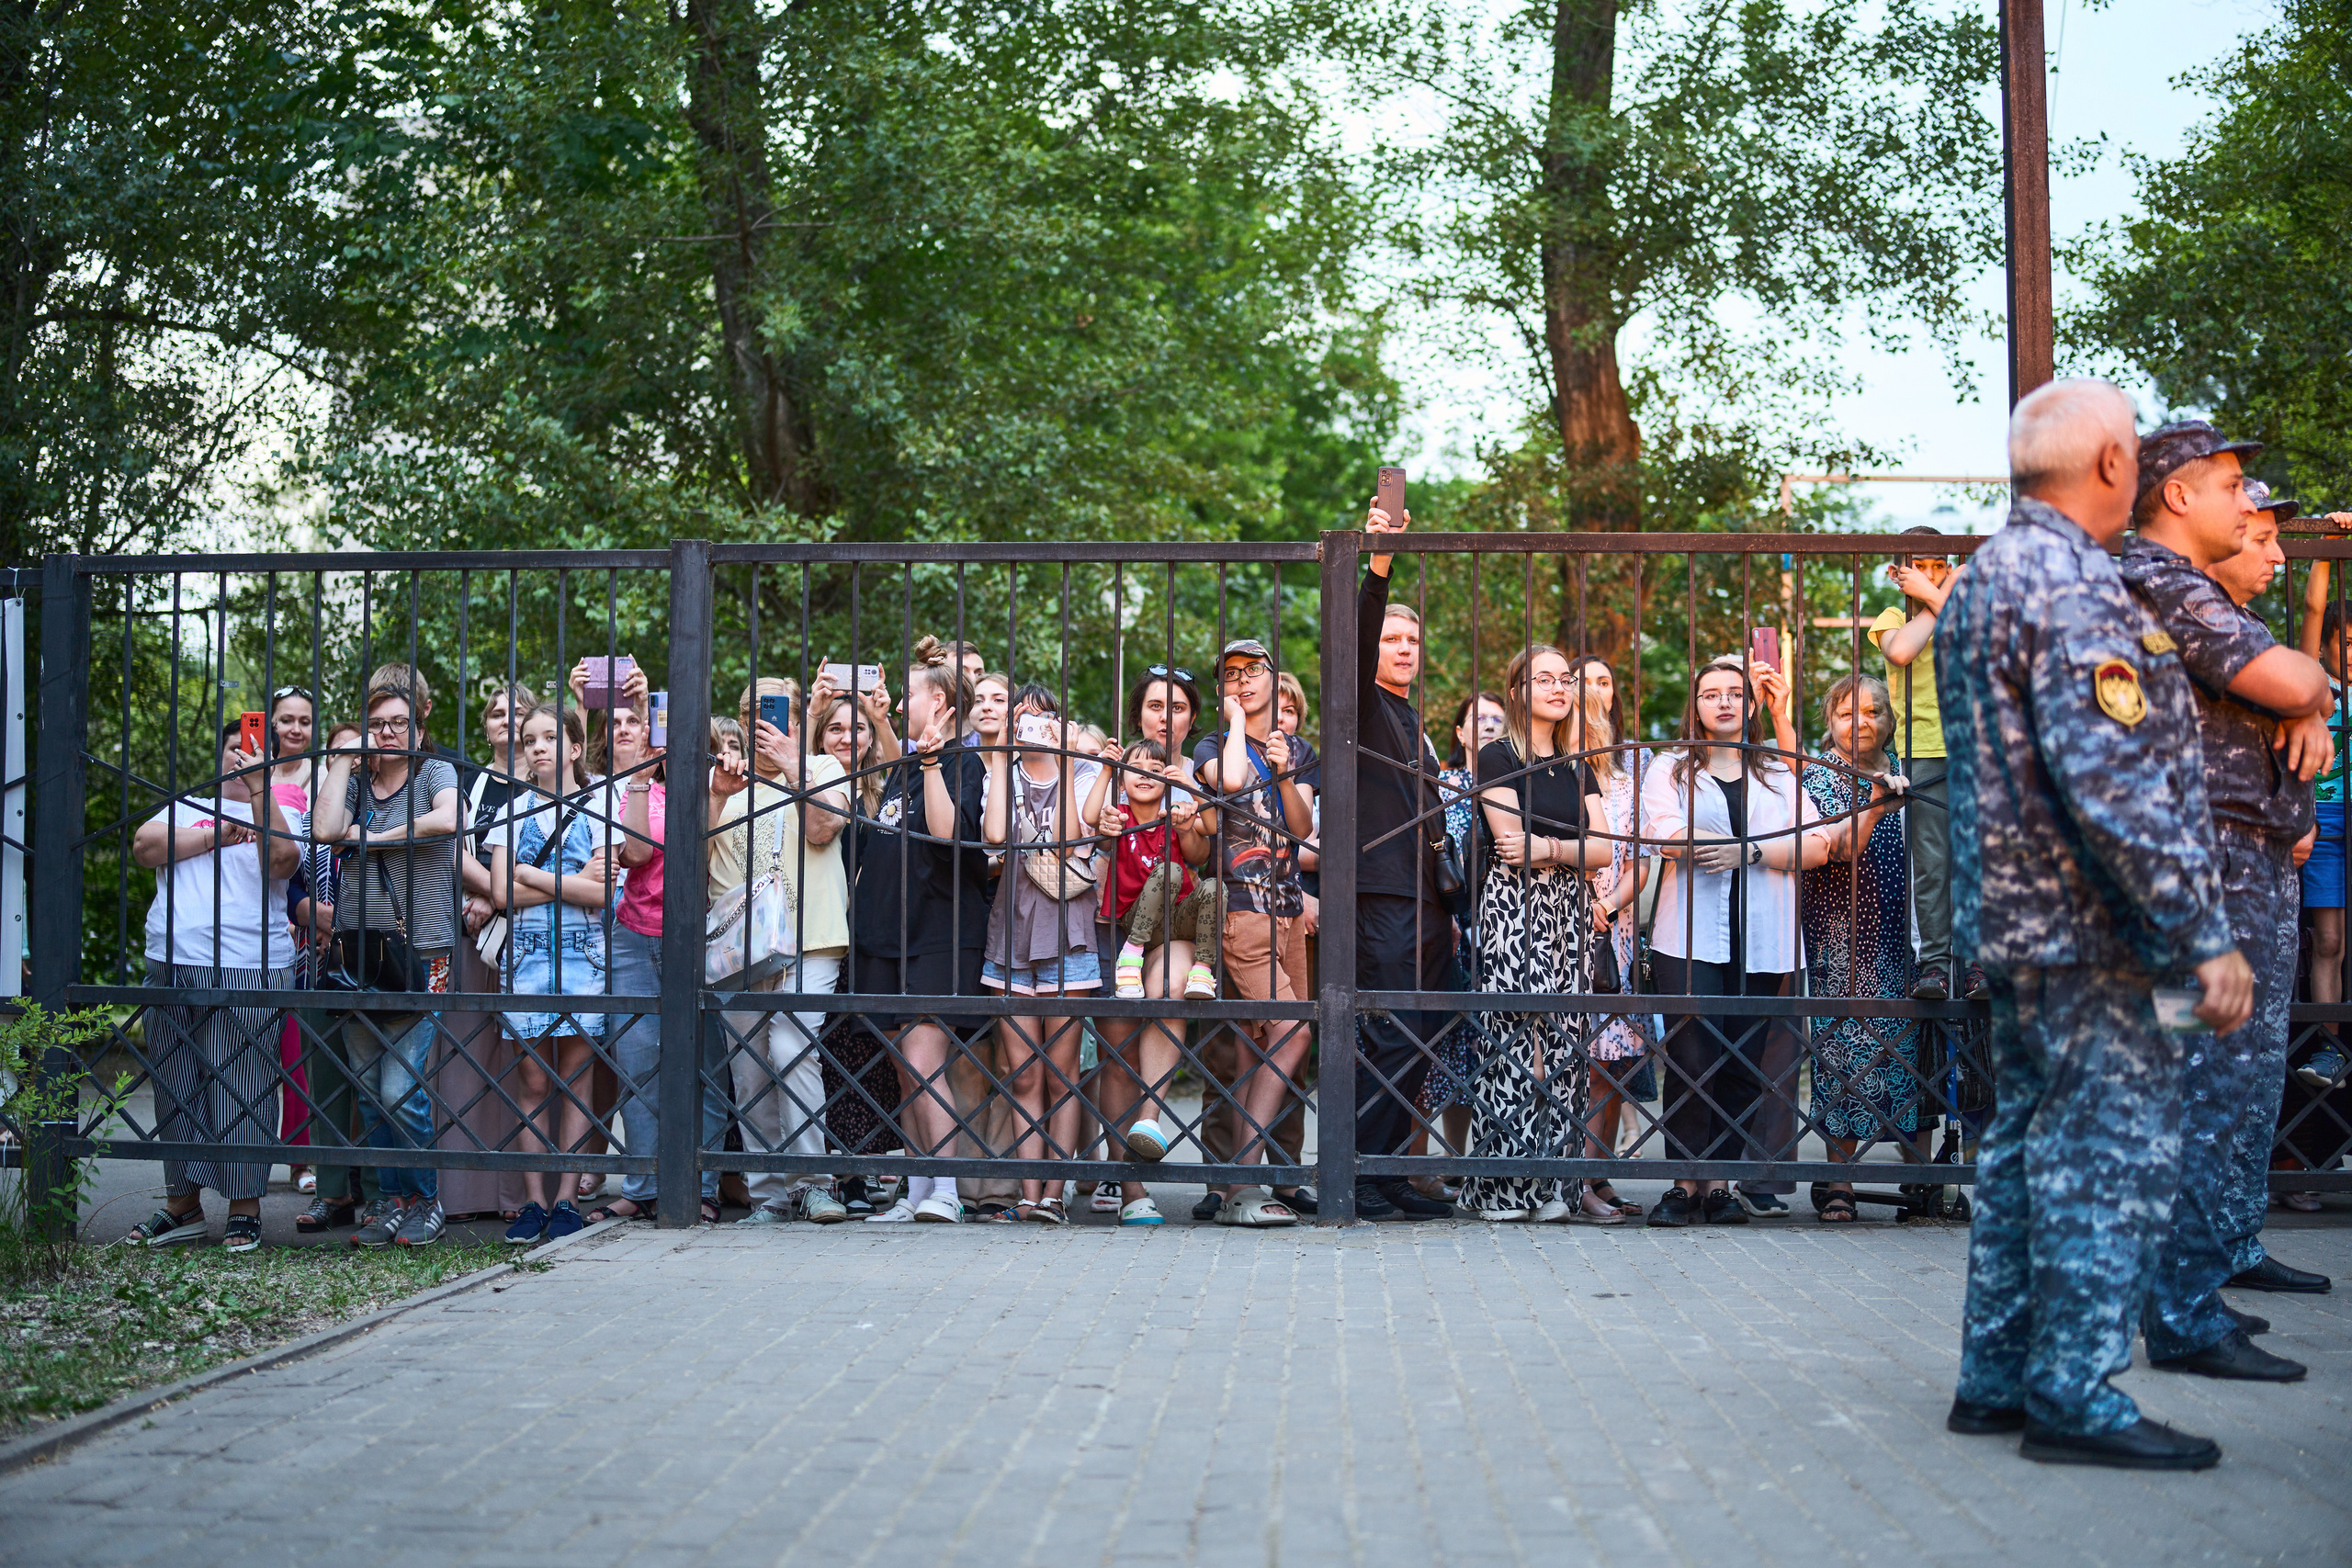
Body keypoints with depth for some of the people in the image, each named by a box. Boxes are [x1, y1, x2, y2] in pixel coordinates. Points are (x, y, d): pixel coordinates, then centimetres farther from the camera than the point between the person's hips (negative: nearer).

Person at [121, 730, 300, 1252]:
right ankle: (183, 1206, 16)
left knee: (244, 1090, -4)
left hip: (252, 972, -4)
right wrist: (218, 834, -2)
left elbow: (281, 860, -12)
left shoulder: (277, 816, 10)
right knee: (177, 1088, 7)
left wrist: (258, 788, -15)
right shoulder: (184, 808, 19)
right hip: (173, 968, 4)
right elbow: (145, 847, 2)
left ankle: (244, 1211, 2)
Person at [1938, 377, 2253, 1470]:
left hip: (2017, 917, 10)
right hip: (2084, 923, -10)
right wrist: (2204, 934, -21)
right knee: (2114, 1149, -4)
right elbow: (2116, 784, -24)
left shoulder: (1983, 579, 15)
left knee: (2031, 1136, 14)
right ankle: (2073, 1395, -1)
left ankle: (1999, 1376, 20)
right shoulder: (2072, 584, -18)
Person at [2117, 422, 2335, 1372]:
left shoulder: (2196, 590, 21)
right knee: (2216, 1087, -12)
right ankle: (2185, 1316, -11)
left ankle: (2231, 1249, 31)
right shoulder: (2157, 582, -14)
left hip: (2257, 865, 11)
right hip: (2214, 860, -11)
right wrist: (2312, 687, 1)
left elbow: (2300, 694, 22)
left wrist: (2309, 710, -1)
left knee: (2253, 1076, 19)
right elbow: (2287, 681, -23)